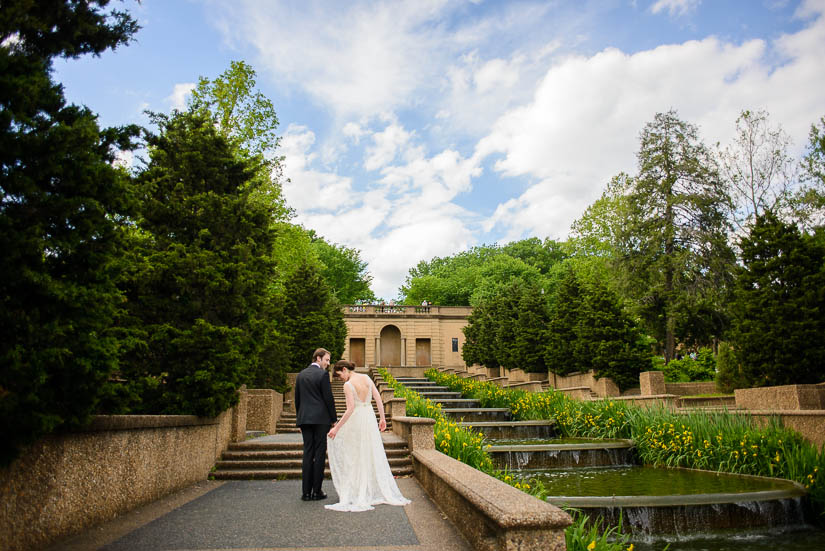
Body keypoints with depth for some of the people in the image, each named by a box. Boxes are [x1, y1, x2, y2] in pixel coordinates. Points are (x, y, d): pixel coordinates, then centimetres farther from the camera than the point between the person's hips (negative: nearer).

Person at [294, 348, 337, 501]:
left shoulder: (301, 375, 12)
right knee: (320, 454, 1)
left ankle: (306, 492, 9)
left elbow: (297, 399, 14)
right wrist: (334, 419, -1)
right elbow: (328, 398, -9)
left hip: (305, 419, 6)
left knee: (308, 454, 8)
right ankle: (317, 491, 4)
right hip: (321, 419, -5)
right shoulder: (323, 374, -7)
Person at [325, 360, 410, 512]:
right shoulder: (367, 378, 2)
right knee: (373, 455, 15)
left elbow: (350, 409, -20)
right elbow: (378, 399, 2)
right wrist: (383, 419, 10)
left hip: (356, 420, -6)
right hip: (370, 417, 6)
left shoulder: (348, 385, -15)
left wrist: (337, 428, -15)